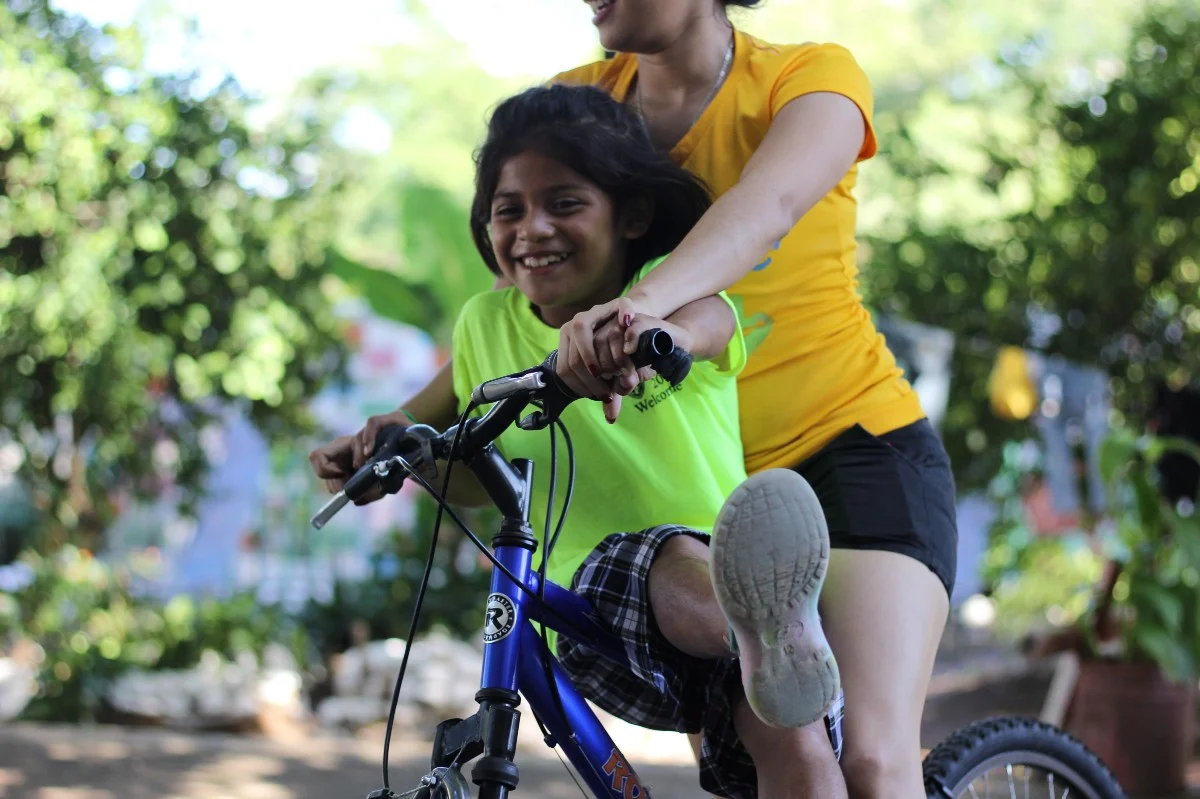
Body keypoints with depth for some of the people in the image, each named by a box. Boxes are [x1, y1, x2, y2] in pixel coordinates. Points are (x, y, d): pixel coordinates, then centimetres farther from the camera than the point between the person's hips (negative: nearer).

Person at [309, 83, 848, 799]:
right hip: (601, 605, 0)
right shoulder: (487, 325, 11)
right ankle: (771, 638, -70)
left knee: (790, 735, -35)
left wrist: (660, 331, -52)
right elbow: (479, 478, 27)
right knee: (672, 557, -40)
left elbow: (712, 317, -28)